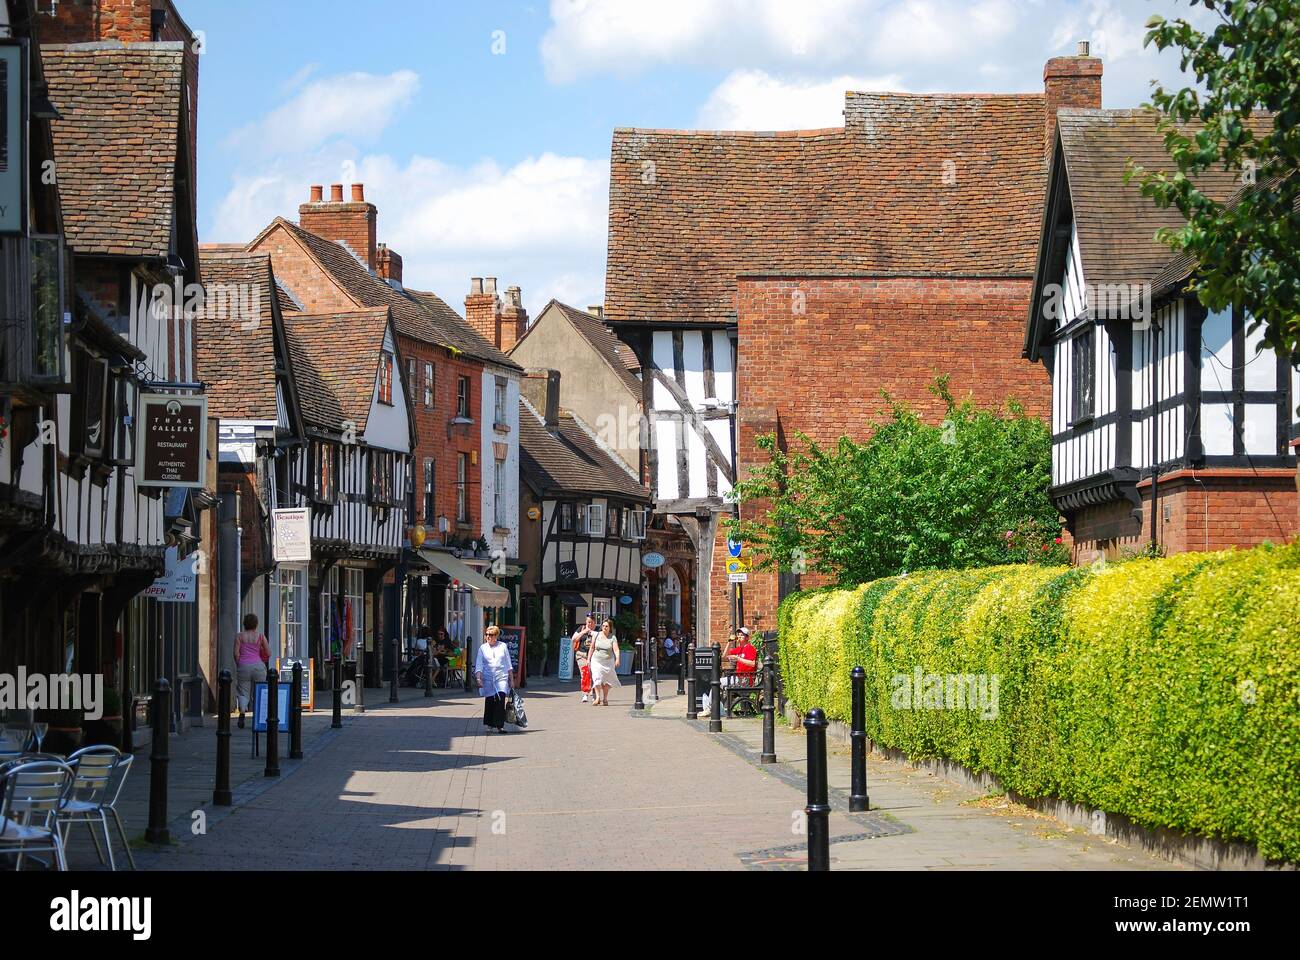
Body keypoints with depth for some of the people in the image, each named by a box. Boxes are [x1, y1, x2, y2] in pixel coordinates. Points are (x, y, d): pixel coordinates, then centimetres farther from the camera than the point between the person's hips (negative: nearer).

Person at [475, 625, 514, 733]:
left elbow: (508, 664, 14)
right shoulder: (483, 648, 7)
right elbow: (479, 665, 4)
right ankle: (490, 723, 21)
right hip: (488, 679, 1)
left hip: (501, 678, -1)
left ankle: (499, 726, -18)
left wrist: (511, 679, 13)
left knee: (501, 701, -15)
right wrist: (478, 678, -10)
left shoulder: (503, 646, 8)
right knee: (489, 702, 3)